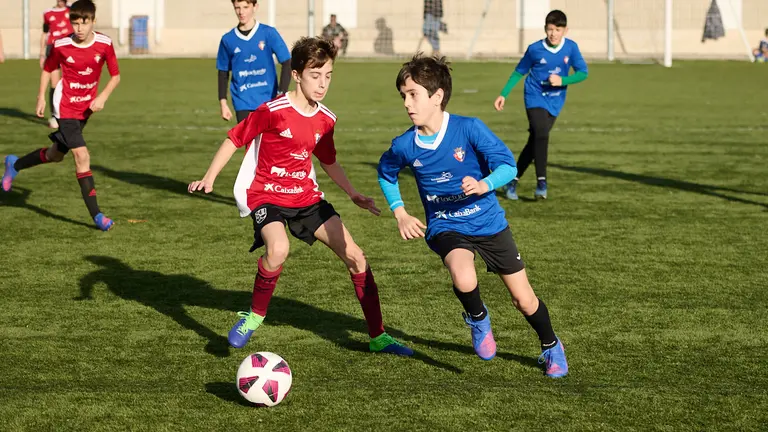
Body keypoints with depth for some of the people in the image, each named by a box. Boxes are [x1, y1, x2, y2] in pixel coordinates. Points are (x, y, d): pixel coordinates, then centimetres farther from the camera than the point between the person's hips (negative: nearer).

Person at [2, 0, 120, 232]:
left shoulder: (104, 44, -11)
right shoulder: (61, 46, -14)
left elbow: (115, 75, -2)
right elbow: (47, 70, 4)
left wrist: (102, 97, -16)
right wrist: (41, 97, 0)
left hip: (86, 108, 4)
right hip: (66, 108, -4)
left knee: (56, 154, 20)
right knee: (82, 156, -15)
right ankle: (96, 215, -12)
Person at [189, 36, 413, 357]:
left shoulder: (326, 120, 2)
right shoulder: (272, 112, -17)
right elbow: (234, 139, -7)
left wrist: (354, 195, 13)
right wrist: (209, 179, -13)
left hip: (306, 196, 6)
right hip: (266, 195, -6)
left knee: (355, 255, -2)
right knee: (278, 249, -36)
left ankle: (378, 337, 10)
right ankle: (255, 315, -8)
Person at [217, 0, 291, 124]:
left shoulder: (269, 33, -4)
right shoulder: (228, 39, 2)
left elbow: (286, 64, -4)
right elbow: (223, 73, 11)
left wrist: (281, 95, -12)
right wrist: (223, 103, 6)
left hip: (268, 101, -1)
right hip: (243, 103, 1)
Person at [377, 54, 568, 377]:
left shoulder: (469, 129, -19)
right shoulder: (404, 146, -10)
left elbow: (508, 166, -16)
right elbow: (385, 173, 12)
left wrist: (484, 185, -35)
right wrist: (400, 214, 3)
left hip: (489, 224, 0)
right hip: (445, 228, 1)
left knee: (523, 299, 7)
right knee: (463, 278, -33)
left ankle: (551, 347, 36)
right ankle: (478, 319, 2)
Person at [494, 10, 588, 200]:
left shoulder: (571, 47, -7)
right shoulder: (535, 49, -9)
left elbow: (583, 73, -5)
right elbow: (519, 72, 4)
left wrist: (562, 81, -21)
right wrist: (503, 95, 3)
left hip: (554, 102, 3)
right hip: (535, 97, -3)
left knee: (534, 141, 7)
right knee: (541, 135, -24)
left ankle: (513, 180, 22)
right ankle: (541, 182, -24)